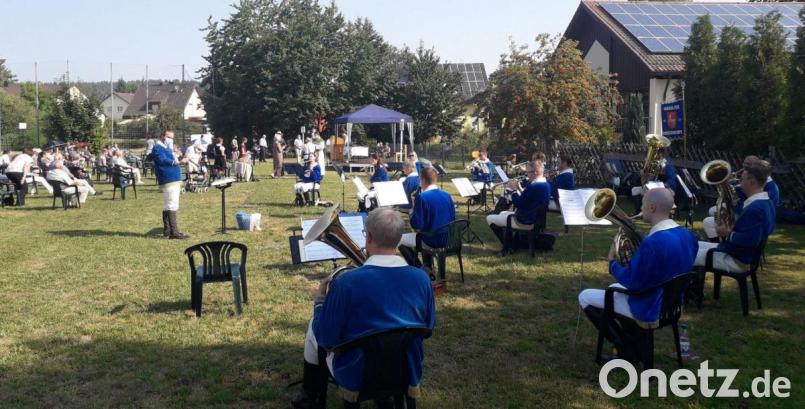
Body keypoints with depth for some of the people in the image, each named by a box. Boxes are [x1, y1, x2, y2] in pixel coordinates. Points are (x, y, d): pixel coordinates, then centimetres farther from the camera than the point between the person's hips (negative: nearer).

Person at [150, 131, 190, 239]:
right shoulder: (158, 148, -7)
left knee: (167, 206, 14)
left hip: (174, 181, 11)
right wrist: (178, 162, -31)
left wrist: (180, 160, 14)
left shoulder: (167, 148, 24)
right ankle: (174, 232, -21)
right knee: (172, 206, -16)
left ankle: (167, 230, 21)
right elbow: (163, 161, -23)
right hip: (168, 181, -11)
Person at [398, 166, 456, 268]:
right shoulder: (447, 195, 2)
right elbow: (452, 218, 11)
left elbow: (416, 225, -18)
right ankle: (428, 268, 33)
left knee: (399, 240, 13)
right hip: (447, 240, 7)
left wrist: (412, 212, 1)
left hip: (432, 241, -7)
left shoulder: (422, 197, -18)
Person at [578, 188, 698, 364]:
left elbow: (632, 283, -23)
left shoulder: (652, 242, -31)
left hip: (649, 311, -9)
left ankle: (626, 350, 7)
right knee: (615, 288, 32)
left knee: (585, 297, 6)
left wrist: (612, 262, -7)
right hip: (673, 305, 9)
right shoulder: (687, 235, -2)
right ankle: (636, 343, 23)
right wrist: (637, 255, 10)